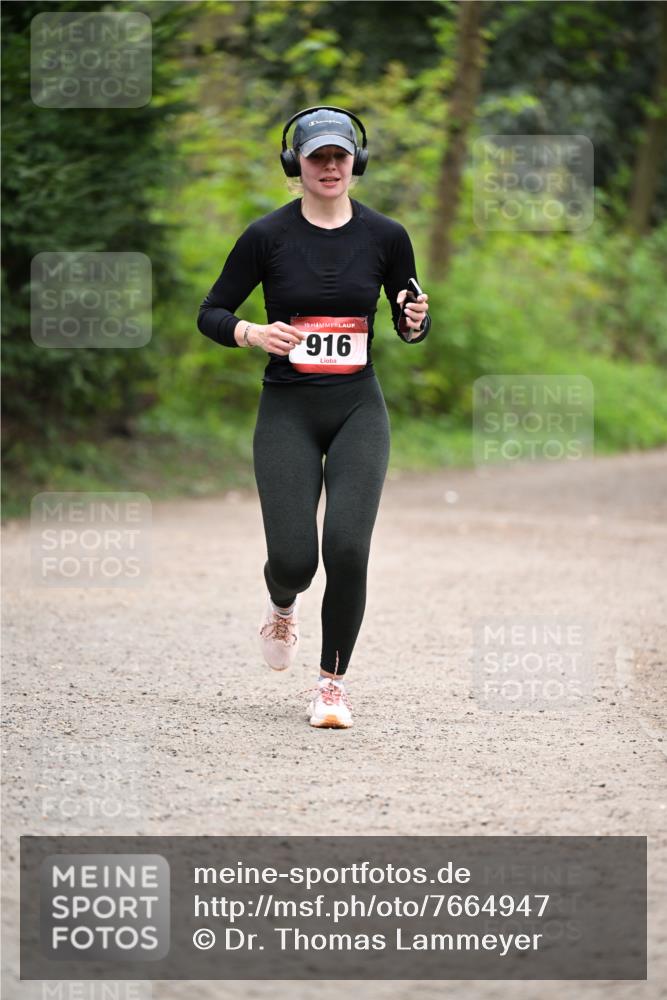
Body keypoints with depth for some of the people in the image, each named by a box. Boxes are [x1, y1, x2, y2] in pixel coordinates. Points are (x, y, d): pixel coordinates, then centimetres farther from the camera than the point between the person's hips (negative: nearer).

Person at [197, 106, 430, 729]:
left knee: (347, 550, -15)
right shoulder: (268, 236, -3)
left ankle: (332, 683, 4)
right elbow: (211, 313, 3)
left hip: (358, 409, 1)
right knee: (293, 558, -9)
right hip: (287, 411, -1)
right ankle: (282, 605, 31)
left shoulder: (385, 236, 1)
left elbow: (408, 326, 12)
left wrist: (416, 322, -11)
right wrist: (253, 333, -17)